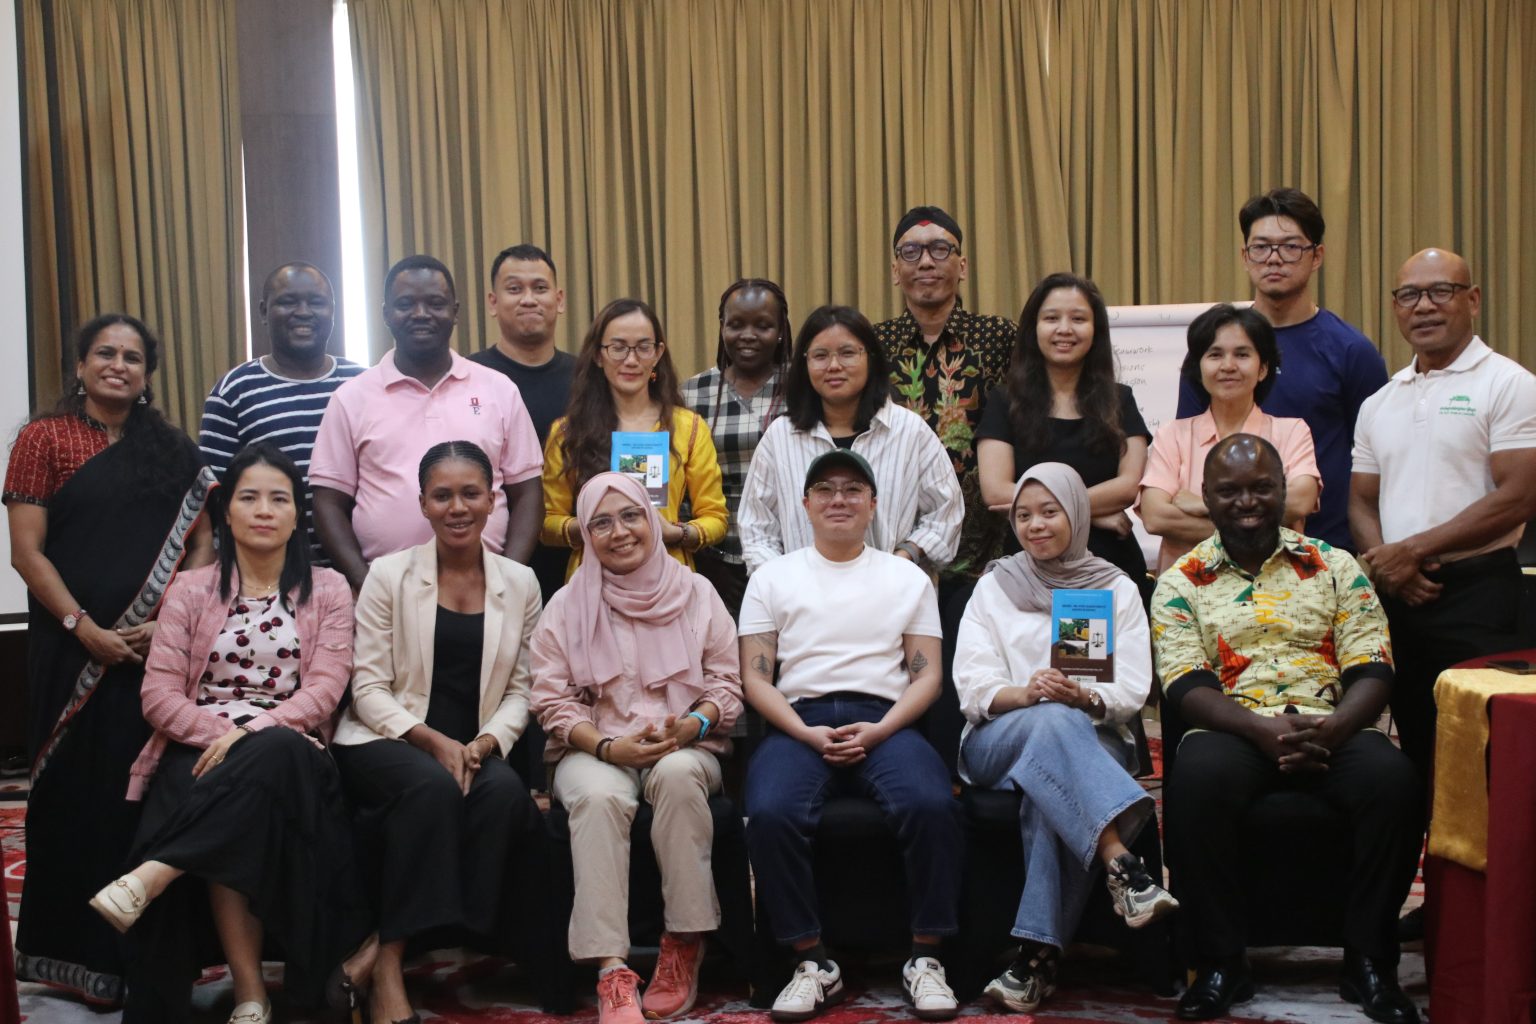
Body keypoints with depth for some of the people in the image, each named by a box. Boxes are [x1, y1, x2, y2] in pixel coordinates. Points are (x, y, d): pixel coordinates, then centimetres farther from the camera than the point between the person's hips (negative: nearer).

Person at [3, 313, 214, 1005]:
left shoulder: (173, 450, 12)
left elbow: (201, 545, 7)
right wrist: (84, 628, -13)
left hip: (160, 648, 3)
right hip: (75, 646, -3)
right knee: (80, 793, 3)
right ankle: (78, 954, 14)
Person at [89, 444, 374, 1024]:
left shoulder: (327, 590, 10)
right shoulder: (191, 590, 12)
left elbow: (325, 689, -4)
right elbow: (158, 694, 2)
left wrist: (252, 734, -20)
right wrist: (220, 734, -16)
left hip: (289, 752, 0)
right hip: (202, 750, 0)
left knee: (270, 758, -39)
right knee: (234, 814, -35)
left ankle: (152, 876, -39)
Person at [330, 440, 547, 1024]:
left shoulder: (520, 583, 8)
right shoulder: (389, 575, 1)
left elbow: (520, 690, 8)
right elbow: (368, 687, -4)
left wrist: (488, 741, -12)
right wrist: (432, 740, -17)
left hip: (476, 749, 2)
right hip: (388, 741, -2)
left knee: (506, 793, -32)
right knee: (433, 788, -35)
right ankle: (388, 966, -29)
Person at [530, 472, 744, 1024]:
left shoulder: (696, 593, 9)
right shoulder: (567, 606, 8)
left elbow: (725, 682, 8)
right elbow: (552, 698, 2)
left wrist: (690, 726, -14)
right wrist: (608, 746, -15)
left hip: (683, 746, 0)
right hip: (596, 751, 0)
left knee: (677, 774, -36)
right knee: (598, 795, -36)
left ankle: (684, 948, -25)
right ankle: (612, 973, -37)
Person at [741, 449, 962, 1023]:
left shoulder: (908, 578, 19)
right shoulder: (773, 578, 17)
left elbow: (926, 674, 10)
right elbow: (755, 678, 8)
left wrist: (878, 730, -9)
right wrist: (808, 734, -9)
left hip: (885, 722, 0)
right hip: (799, 722, 0)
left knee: (933, 805, -32)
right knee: (770, 813, -32)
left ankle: (925, 960, -18)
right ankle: (812, 965, -19)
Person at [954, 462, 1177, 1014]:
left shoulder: (1118, 589, 12)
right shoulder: (994, 586, 12)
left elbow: (1132, 691, 2)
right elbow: (972, 686, 1)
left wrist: (1085, 698, -20)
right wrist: (1025, 694, -20)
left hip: (1093, 737, 0)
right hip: (1001, 738, 0)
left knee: (1053, 793, -36)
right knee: (1052, 722, -37)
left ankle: (1039, 954, -38)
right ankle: (1122, 865, -51)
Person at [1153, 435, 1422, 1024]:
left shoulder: (1334, 567, 14)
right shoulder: (1182, 582, 11)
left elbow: (1371, 670, 5)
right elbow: (1185, 687, -1)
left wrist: (1334, 727, -18)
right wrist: (1264, 729, -20)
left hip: (1331, 730, 1)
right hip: (1233, 731, -1)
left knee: (1393, 778, -31)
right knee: (1197, 778, -35)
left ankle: (1369, 964, -14)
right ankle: (1219, 963, -19)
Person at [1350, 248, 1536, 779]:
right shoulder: (1380, 403, 15)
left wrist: (1414, 549, -13)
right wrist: (1385, 563, -5)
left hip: (1476, 593, -6)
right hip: (1396, 596, 6)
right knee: (1415, 749, 12)